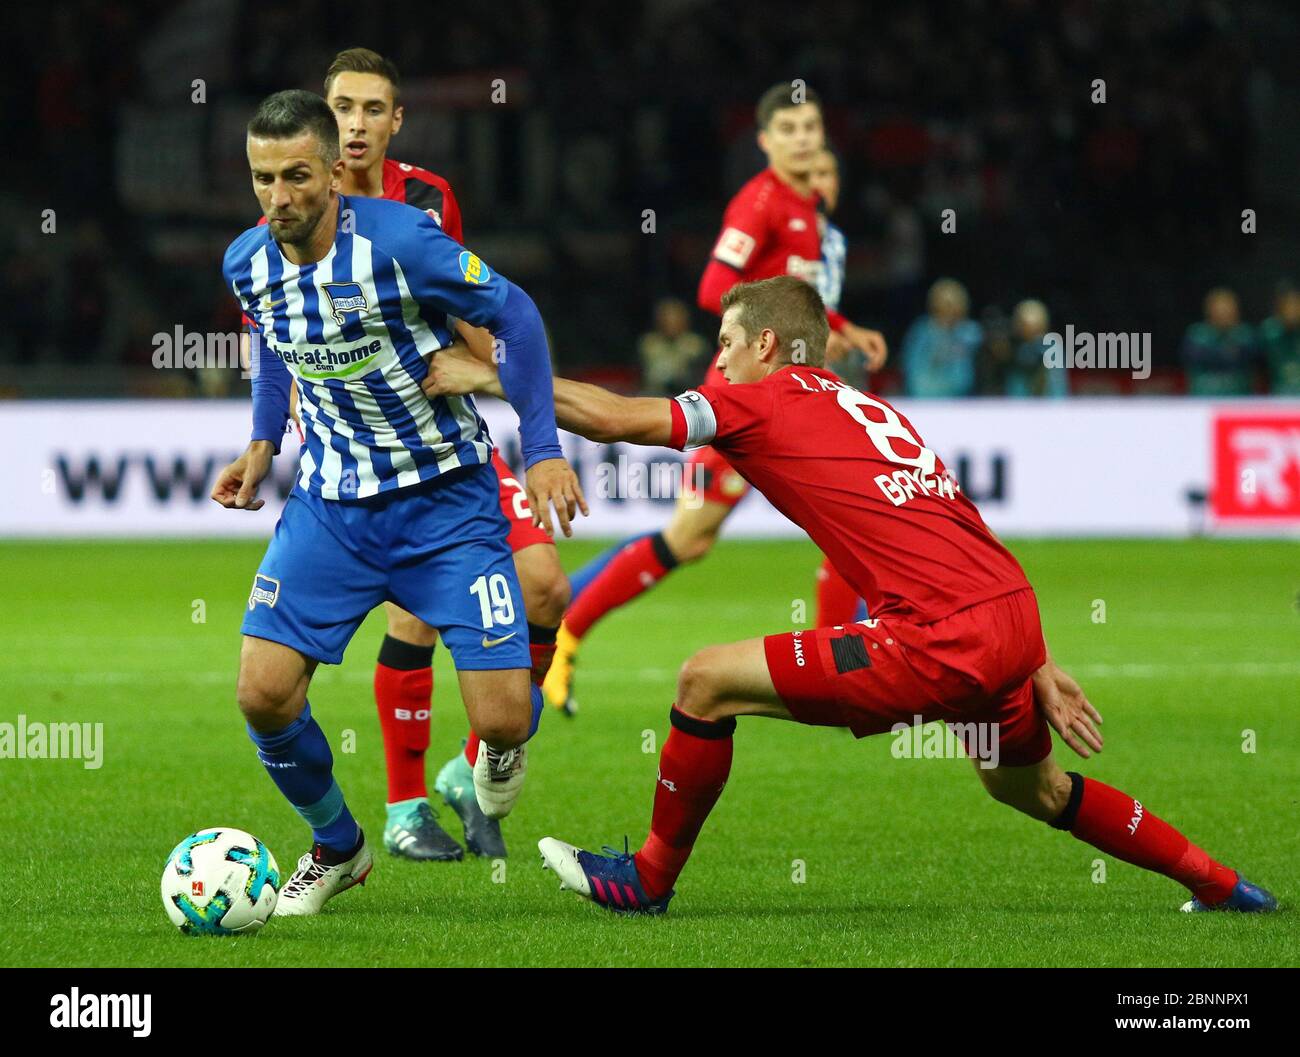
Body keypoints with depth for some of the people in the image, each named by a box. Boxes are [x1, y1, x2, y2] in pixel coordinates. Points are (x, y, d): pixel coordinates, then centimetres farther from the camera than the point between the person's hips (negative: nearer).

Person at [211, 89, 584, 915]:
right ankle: (336, 846, 18)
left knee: (503, 719, -11)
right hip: (331, 504, 4)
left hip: (446, 502, -4)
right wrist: (263, 444, 13)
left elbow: (514, 314, -10)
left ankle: (503, 740, 31)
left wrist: (543, 450, -12)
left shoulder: (400, 241, -22)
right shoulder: (247, 263, -6)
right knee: (264, 693, -11)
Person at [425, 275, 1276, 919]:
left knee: (709, 681, -2)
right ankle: (1220, 884, 41)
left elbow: (614, 417, -6)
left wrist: (488, 376, 5)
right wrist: (1038, 669, 25)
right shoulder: (862, 408, 25)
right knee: (1030, 788, 34)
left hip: (946, 645, -9)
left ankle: (650, 878, 13)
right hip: (1014, 621, 9)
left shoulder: (768, 401, 1)